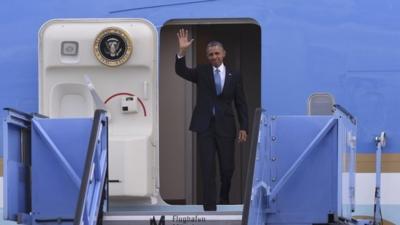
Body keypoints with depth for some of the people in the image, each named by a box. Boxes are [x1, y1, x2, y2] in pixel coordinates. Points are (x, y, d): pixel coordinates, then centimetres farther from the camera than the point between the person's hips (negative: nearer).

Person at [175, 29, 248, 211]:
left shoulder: (234, 77, 7)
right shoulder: (201, 72, 7)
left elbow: (241, 104, 7)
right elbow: (181, 71, -8)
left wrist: (243, 127, -1)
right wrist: (182, 51, -23)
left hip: (225, 127, 1)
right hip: (205, 126, -1)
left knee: (227, 168, 6)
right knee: (208, 168, -4)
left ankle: (224, 198, 32)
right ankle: (210, 206, -1)